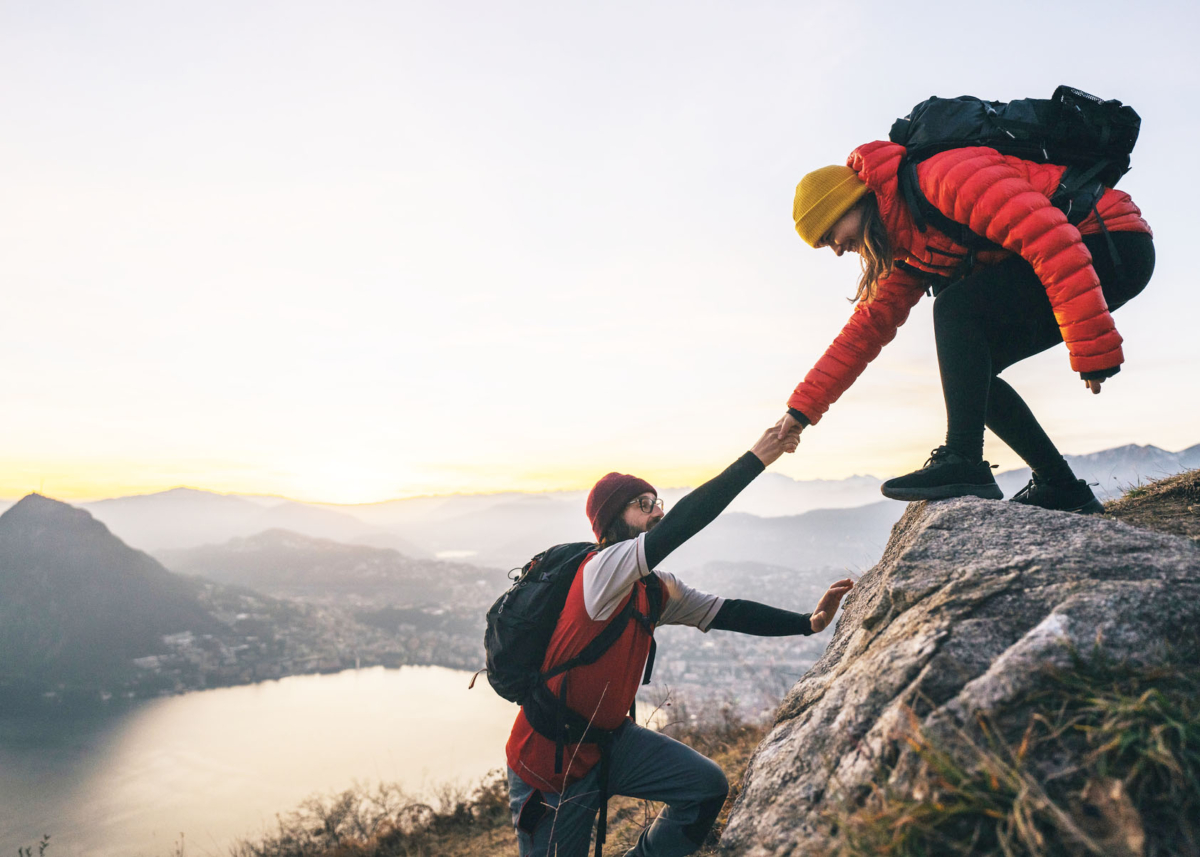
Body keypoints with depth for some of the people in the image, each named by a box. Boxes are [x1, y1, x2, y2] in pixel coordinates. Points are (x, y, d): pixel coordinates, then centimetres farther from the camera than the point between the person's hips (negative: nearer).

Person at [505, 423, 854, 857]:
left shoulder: (658, 590, 3)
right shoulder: (601, 569, -24)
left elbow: (727, 612, 3)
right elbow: (681, 524, -35)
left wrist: (809, 622, -8)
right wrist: (756, 459, -34)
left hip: (610, 737, 7)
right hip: (552, 756, -7)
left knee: (708, 786, -4)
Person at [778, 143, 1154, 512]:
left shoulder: (943, 177, -20)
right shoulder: (908, 247, 10)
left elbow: (1048, 235, -28)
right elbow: (869, 325, 13)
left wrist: (1093, 348, -30)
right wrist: (803, 407, 11)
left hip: (1115, 245, -9)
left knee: (956, 308, -22)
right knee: (967, 371, 4)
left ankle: (963, 463, -24)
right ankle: (1062, 488, 9)